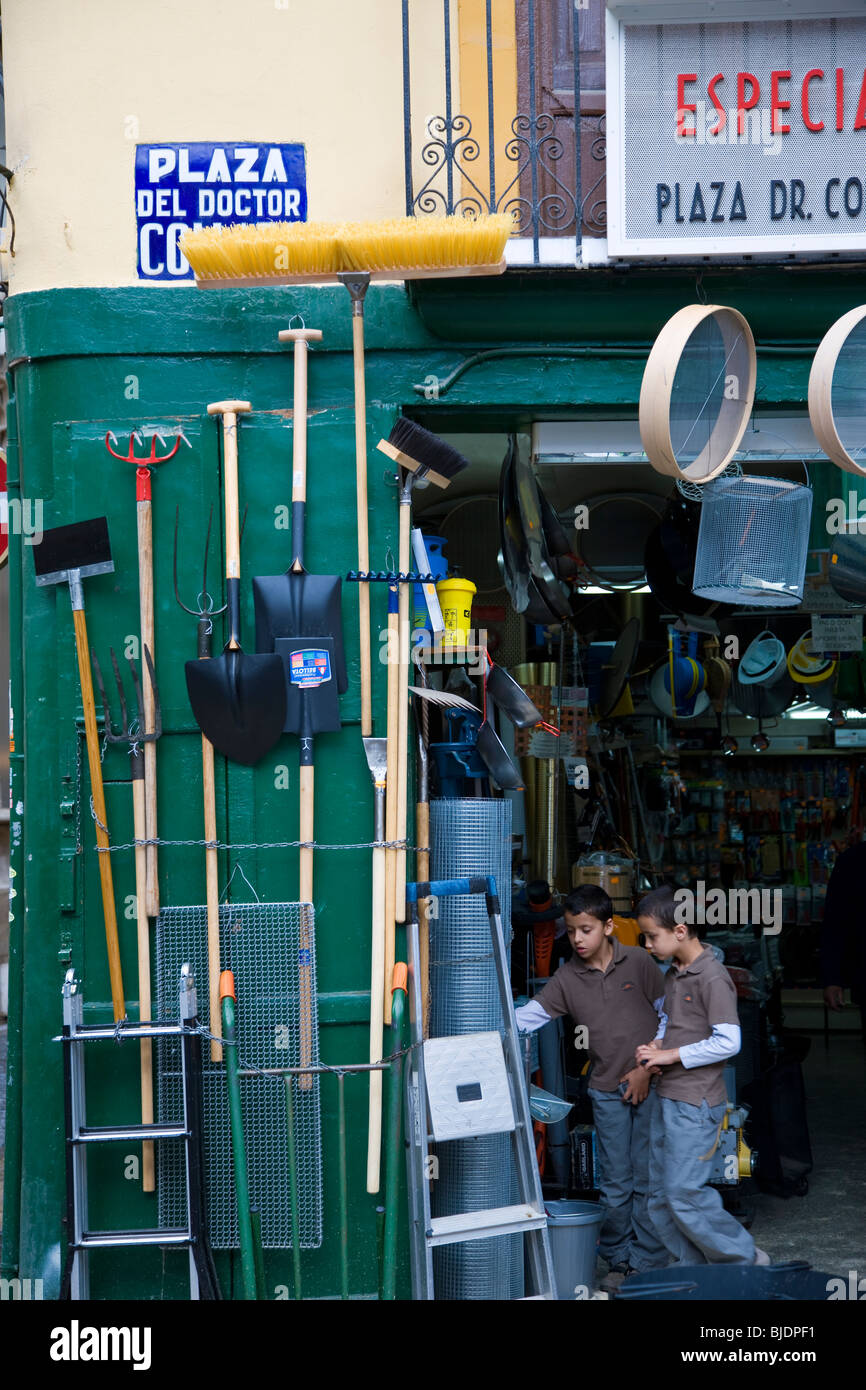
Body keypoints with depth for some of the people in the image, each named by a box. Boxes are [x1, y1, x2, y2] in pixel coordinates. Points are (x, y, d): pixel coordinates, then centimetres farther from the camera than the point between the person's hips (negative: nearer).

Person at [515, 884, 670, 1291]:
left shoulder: (638, 962, -4)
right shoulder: (568, 978, 1)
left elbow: (669, 1016, 0)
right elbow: (529, 1016, -6)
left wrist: (647, 1067, -6)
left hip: (650, 1085, -2)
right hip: (607, 1090, 2)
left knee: (648, 1180, 0)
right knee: (615, 1183, 4)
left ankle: (648, 1264, 9)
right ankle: (618, 1260, 18)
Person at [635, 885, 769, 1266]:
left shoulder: (712, 977, -15)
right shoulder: (674, 975, 12)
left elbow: (728, 1042, -19)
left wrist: (672, 1055, -16)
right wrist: (656, 1045, 5)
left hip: (695, 1103, -9)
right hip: (667, 1098, 9)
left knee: (684, 1193, -10)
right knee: (660, 1195, 9)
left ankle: (743, 1259, 4)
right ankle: (693, 1264, 19)